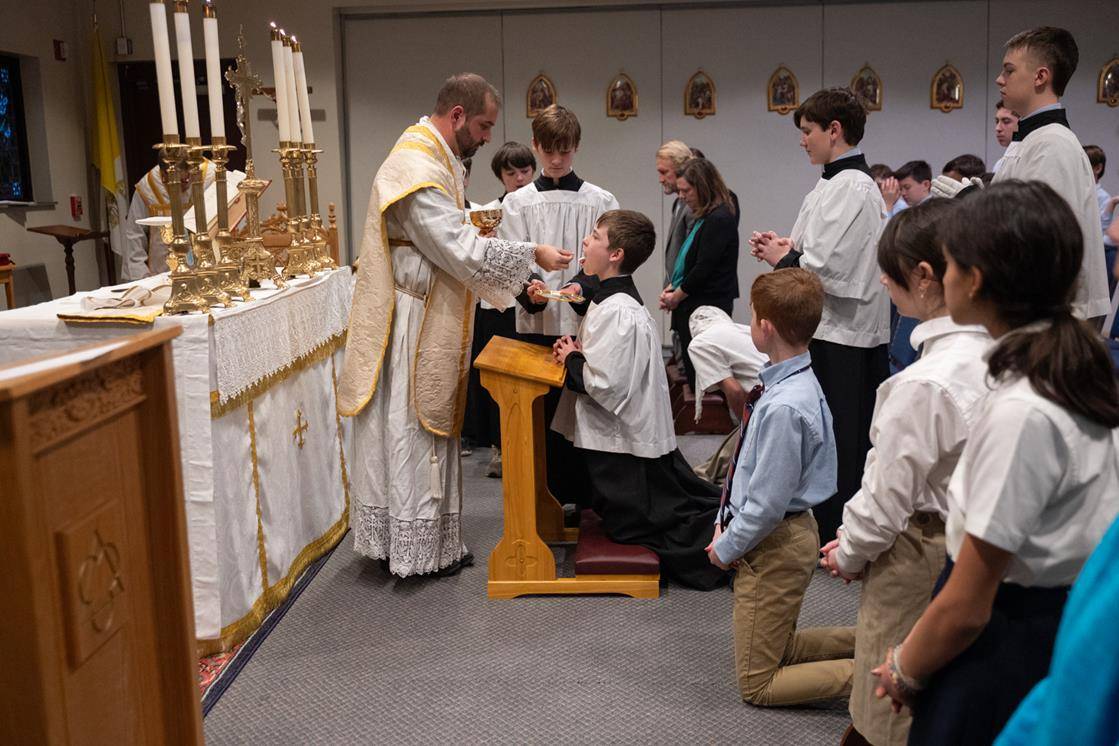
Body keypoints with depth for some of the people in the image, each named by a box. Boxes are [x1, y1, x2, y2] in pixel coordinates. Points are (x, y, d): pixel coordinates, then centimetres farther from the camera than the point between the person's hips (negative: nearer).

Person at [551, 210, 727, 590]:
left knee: (632, 526, 4)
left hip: (622, 445, -10)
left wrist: (571, 360, -12)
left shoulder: (617, 312, -24)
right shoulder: (614, 300, 8)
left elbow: (605, 385, -27)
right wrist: (574, 350, 1)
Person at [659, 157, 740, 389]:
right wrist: (671, 288, 4)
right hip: (692, 308, 9)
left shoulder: (720, 220, -15)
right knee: (691, 369, 12)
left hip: (707, 308, -9)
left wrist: (676, 297, -7)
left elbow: (704, 268, -18)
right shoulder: (703, 219, 15)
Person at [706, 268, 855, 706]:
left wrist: (726, 547, -11)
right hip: (788, 531, 10)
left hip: (774, 543, -10)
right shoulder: (792, 380, 0)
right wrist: (726, 521, 8)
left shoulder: (783, 407, -30)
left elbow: (768, 503, -25)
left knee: (758, 684, 5)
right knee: (777, 649, 28)